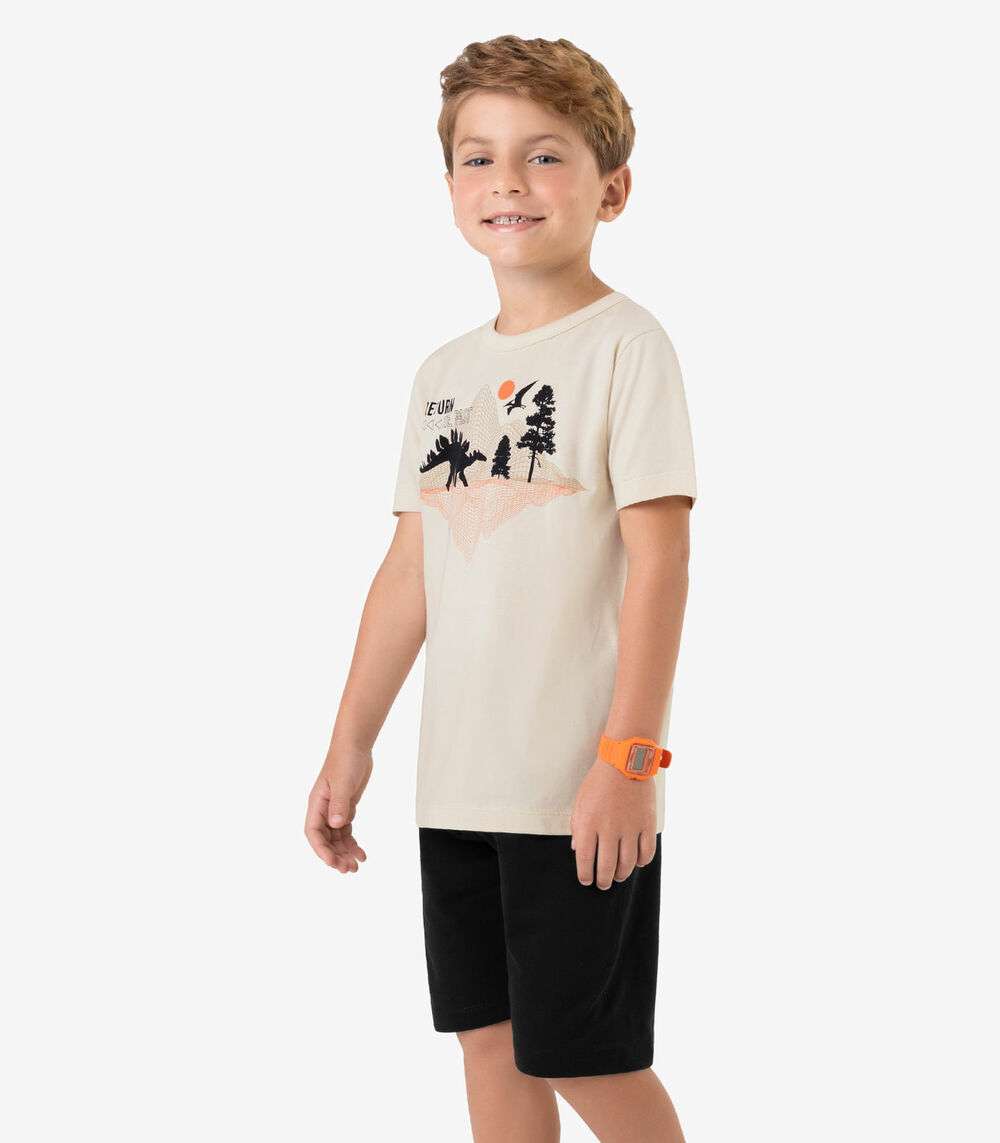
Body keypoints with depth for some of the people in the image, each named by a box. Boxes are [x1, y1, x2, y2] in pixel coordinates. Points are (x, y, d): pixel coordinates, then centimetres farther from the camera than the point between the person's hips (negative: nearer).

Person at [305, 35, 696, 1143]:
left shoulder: (624, 343, -7)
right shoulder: (443, 373, 12)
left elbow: (658, 560, -13)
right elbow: (411, 569, 15)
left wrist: (629, 755, -19)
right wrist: (350, 745, 14)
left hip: (581, 788, -6)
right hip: (458, 784, 6)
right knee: (490, 1044, 11)